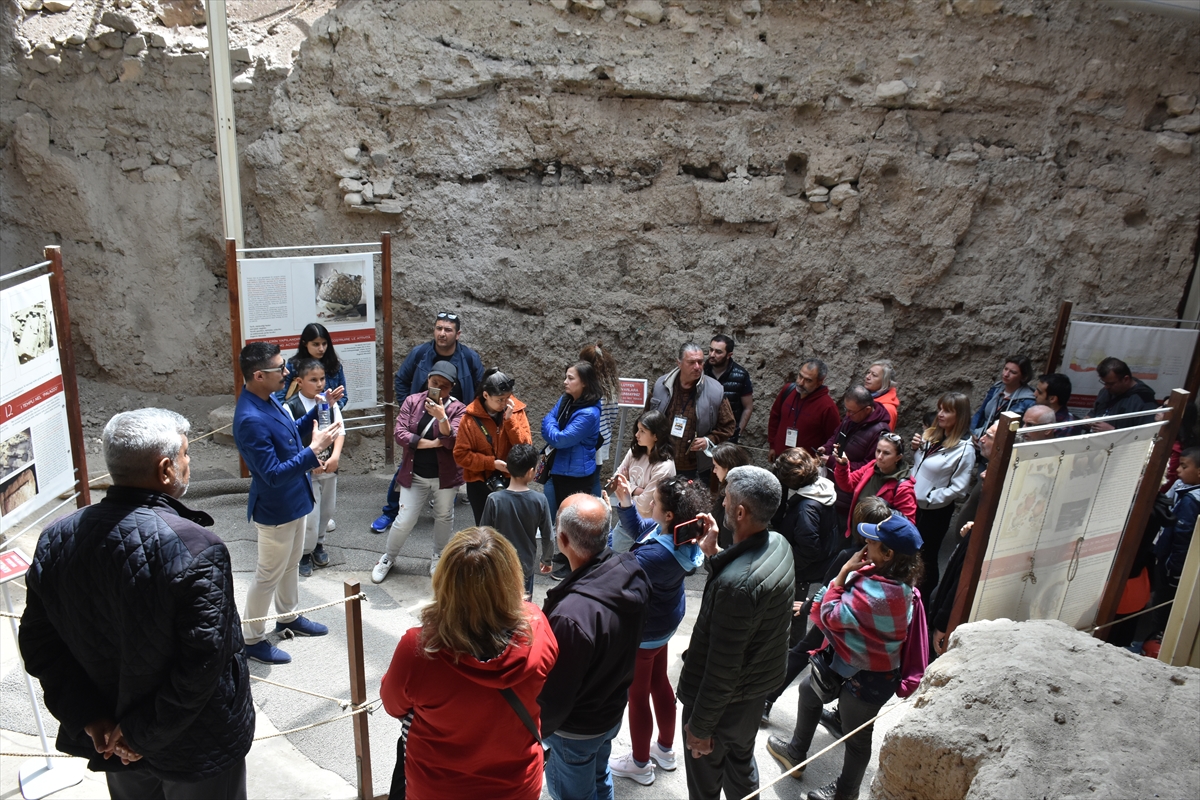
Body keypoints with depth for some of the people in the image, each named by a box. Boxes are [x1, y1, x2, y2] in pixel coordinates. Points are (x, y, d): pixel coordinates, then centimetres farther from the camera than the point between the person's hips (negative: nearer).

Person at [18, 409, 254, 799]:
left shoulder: (56, 539, -8)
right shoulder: (195, 547, -28)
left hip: (111, 738, 6)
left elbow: (38, 644, -3)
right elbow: (202, 664, -28)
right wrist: (145, 732, -15)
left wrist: (90, 719, -4)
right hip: (194, 748, -5)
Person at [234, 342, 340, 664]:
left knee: (292, 563, 25)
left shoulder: (267, 398, -3)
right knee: (269, 574, 8)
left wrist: (322, 407, 3)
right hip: (275, 508, -9)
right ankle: (252, 639, 26)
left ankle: (288, 616, 46)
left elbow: (292, 430, 13)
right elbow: (273, 474, -31)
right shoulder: (251, 420, -33)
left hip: (293, 500, 9)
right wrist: (314, 449, -33)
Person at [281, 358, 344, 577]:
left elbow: (340, 430, -1)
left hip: (329, 467, 5)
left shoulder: (329, 401, -2)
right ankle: (304, 553, 24)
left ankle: (318, 544, 43)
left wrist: (335, 456, -15)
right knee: (310, 515, -2)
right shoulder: (290, 407, -15)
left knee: (327, 511, 18)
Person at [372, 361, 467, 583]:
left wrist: (442, 417, -35)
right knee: (404, 521, 3)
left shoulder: (457, 409, -9)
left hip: (445, 476, 0)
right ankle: (387, 558, 27)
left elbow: (452, 442, -20)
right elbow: (400, 434, -12)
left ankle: (438, 558, 38)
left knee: (444, 517, 16)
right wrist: (432, 443, -17)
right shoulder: (412, 401, -4)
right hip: (414, 475, 0)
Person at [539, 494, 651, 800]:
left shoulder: (571, 616, -42)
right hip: (615, 709, 7)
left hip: (577, 729, -6)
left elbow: (555, 695, -27)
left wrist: (536, 732, -9)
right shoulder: (633, 572, -19)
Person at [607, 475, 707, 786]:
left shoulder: (653, 556, -39)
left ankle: (640, 764, 36)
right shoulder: (681, 536, -12)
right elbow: (638, 529, 6)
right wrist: (625, 500, -9)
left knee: (637, 694, 14)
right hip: (664, 621, 9)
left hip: (644, 631, -9)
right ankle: (665, 749, 47)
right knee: (659, 682, 27)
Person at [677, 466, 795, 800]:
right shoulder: (778, 544, -11)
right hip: (761, 682, 8)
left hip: (724, 697, -8)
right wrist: (712, 553, -7)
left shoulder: (737, 584, -38)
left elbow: (722, 668, -29)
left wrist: (700, 725, -17)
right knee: (742, 758, 32)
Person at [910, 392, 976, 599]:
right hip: (914, 504, 7)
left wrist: (929, 498, -18)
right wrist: (916, 449, -3)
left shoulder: (964, 449, -18)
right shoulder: (930, 435, 2)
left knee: (926, 557, 10)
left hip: (935, 512, -7)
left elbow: (958, 488, -20)